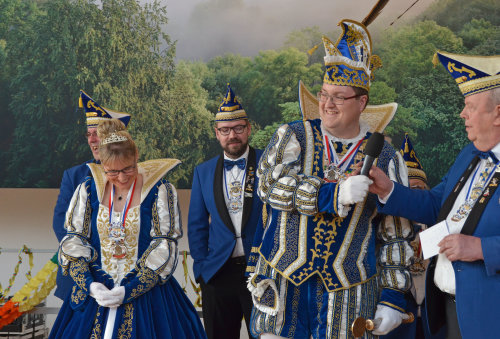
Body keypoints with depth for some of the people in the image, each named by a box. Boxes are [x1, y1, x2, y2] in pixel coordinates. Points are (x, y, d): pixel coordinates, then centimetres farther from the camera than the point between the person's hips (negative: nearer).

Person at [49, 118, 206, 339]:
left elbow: (164, 248, -10)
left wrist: (128, 291, -16)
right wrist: (90, 285, -13)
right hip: (93, 293, 3)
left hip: (144, 292, -2)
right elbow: (73, 242, 2)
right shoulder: (87, 190, 2)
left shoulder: (160, 191, -7)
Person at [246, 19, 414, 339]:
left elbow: (397, 235, 4)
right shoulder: (293, 137, 1)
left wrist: (393, 296, -1)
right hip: (283, 283, 1)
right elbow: (270, 184, -17)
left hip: (348, 290, 0)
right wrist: (336, 194, -24)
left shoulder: (385, 158, 2)